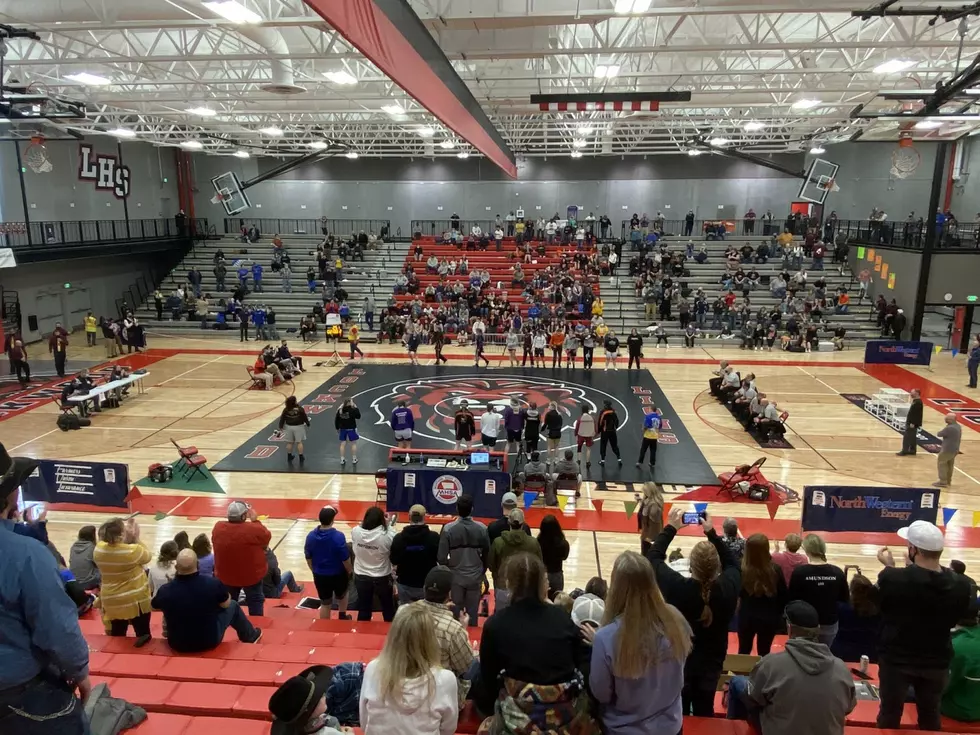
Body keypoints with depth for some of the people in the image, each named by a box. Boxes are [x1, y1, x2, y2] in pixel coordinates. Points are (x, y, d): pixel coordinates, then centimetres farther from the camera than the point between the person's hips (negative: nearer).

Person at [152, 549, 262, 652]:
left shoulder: (165, 591, -23)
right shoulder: (213, 584, -25)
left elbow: (154, 606, 2)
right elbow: (226, 604, -3)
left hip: (177, 645, 2)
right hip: (210, 641, -1)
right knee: (232, 606, 21)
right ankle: (251, 636, 44)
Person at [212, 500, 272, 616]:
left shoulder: (218, 527, -15)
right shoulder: (254, 530, -27)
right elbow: (267, 536, -9)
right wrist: (255, 520, -5)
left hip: (226, 575, 4)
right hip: (251, 575, -4)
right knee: (255, 601, 17)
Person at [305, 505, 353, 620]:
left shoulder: (310, 536, -14)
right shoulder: (338, 536, -26)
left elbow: (308, 558, 0)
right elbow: (345, 559, -17)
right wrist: (350, 571, 3)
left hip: (319, 575, 2)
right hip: (338, 575, -2)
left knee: (325, 604, 17)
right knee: (341, 596, 28)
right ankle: (342, 617, 50)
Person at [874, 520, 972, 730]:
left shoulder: (892, 578, -27)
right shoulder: (961, 584, -16)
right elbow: (957, 618, 4)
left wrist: (889, 567, 6)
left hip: (896, 659, -3)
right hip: (937, 662, 3)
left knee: (889, 715, 16)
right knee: (930, 716, 24)